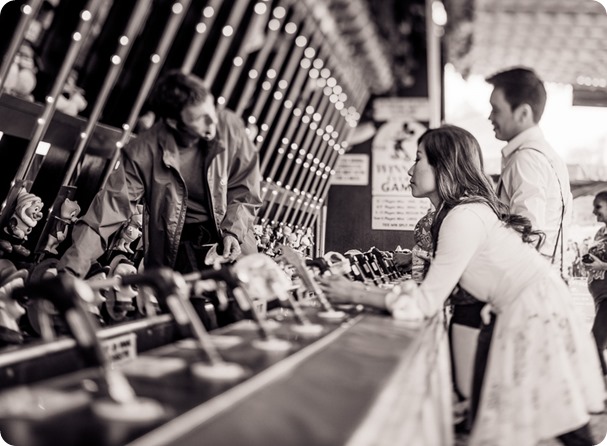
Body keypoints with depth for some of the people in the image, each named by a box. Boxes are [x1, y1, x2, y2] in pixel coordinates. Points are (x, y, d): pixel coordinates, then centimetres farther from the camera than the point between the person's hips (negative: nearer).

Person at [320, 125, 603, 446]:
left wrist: (354, 295, -11)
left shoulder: (464, 217, -18)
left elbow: (427, 302, -17)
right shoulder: (467, 208, 11)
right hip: (528, 307, 9)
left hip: (535, 308, -9)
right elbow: (439, 285, 11)